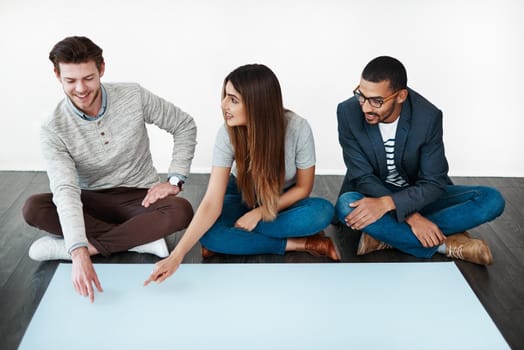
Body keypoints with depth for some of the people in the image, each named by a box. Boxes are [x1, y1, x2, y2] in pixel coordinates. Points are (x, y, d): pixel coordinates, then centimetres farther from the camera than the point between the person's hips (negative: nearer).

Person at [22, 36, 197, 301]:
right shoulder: (54, 130, -17)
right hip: (93, 202, 1)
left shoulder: (134, 97, -14)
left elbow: (185, 126, 0)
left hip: (140, 198, 0)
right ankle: (141, 238, -24)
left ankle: (79, 246, -27)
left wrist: (175, 180, -10)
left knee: (181, 211, -33)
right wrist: (79, 254, -43)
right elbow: (65, 191, -29)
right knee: (34, 208, -27)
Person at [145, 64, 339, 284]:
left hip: (284, 200, 0)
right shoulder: (228, 133, -26)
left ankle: (235, 239, -21)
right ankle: (299, 244, -20)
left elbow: (303, 187, -13)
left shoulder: (298, 128, -28)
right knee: (209, 234, -31)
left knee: (323, 212, -33)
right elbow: (212, 203, -30)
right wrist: (176, 256, -39)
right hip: (242, 196, 0)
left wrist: (260, 212, -23)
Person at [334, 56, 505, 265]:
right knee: (346, 206, -36)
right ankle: (444, 244, -24)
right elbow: (363, 177, -19)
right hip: (372, 194, -1)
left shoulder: (428, 117, -21)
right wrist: (410, 217, -31)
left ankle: (384, 235, -26)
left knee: (492, 200, -21)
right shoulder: (348, 113, -20)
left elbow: (433, 183, -19)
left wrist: (387, 203, -38)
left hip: (418, 196, 1)